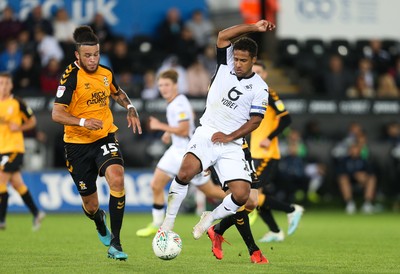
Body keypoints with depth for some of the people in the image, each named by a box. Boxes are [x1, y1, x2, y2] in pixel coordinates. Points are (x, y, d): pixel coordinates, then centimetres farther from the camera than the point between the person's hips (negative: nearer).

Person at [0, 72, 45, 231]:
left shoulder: (17, 103, -4)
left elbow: (32, 121, 6)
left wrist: (19, 127, -12)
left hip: (14, 148, -5)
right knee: (17, 184, 9)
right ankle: (36, 213, 20)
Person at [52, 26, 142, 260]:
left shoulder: (106, 73, 4)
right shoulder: (71, 76, -13)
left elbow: (118, 93, 27)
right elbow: (57, 113, -19)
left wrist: (130, 108, 8)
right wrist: (83, 122, -33)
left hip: (105, 137, 3)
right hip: (78, 144, -3)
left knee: (117, 179, -28)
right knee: (90, 205, 6)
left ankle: (115, 243, -23)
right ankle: (100, 221, 48)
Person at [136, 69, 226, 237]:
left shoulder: (179, 104, -21)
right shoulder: (174, 102, 8)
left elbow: (184, 130, -28)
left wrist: (161, 126, -20)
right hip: (176, 151, 9)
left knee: (209, 191, 2)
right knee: (156, 185, 1)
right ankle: (157, 225, 11)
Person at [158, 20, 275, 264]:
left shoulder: (260, 88, 1)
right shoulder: (226, 65, 4)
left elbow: (255, 120, -1)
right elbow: (223, 36, -11)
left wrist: (230, 136, -12)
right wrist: (253, 28, -17)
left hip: (232, 144, 1)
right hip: (207, 134, -1)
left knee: (241, 195, -13)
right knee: (185, 172, -29)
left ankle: (209, 220, 17)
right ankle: (168, 222, -14)